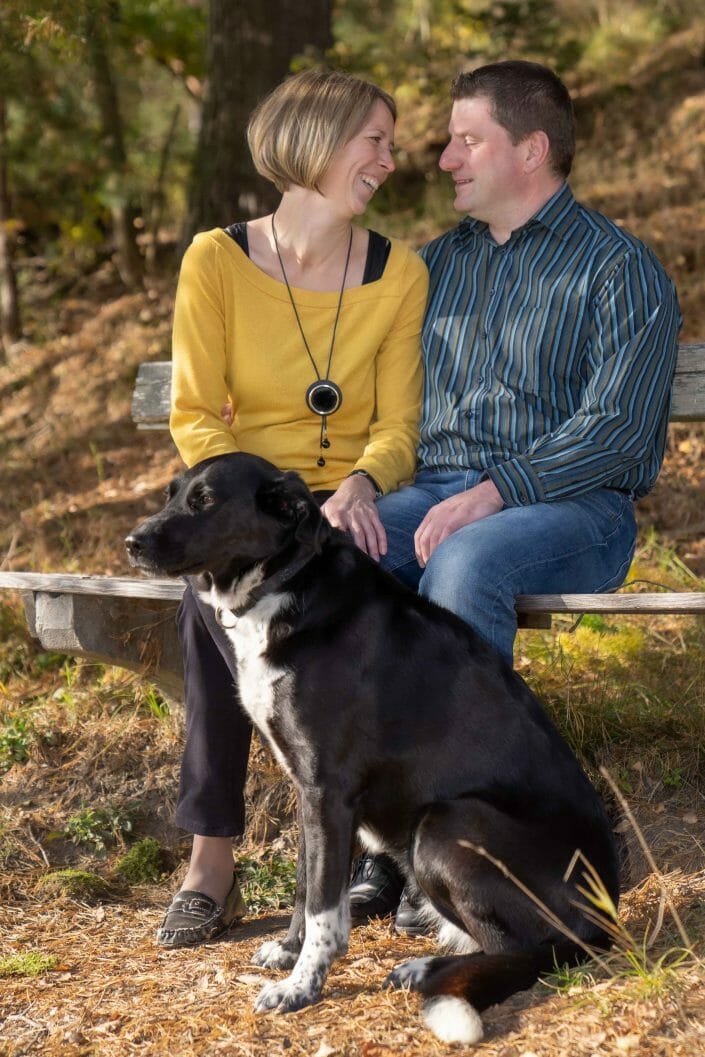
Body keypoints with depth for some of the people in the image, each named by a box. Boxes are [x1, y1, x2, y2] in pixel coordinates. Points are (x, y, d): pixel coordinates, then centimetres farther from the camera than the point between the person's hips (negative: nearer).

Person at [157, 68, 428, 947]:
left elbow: (398, 427, 3)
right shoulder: (216, 261, 1)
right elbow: (194, 418, -2)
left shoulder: (399, 274, 5)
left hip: (344, 503, 0)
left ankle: (211, 862, -25)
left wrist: (359, 485, -20)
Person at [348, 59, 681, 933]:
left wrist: (493, 492, -22)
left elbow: (615, 427, -11)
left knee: (463, 564, -39)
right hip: (429, 495, 5)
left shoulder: (618, 269, 2)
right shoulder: (437, 263, 22)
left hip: (568, 506, -5)